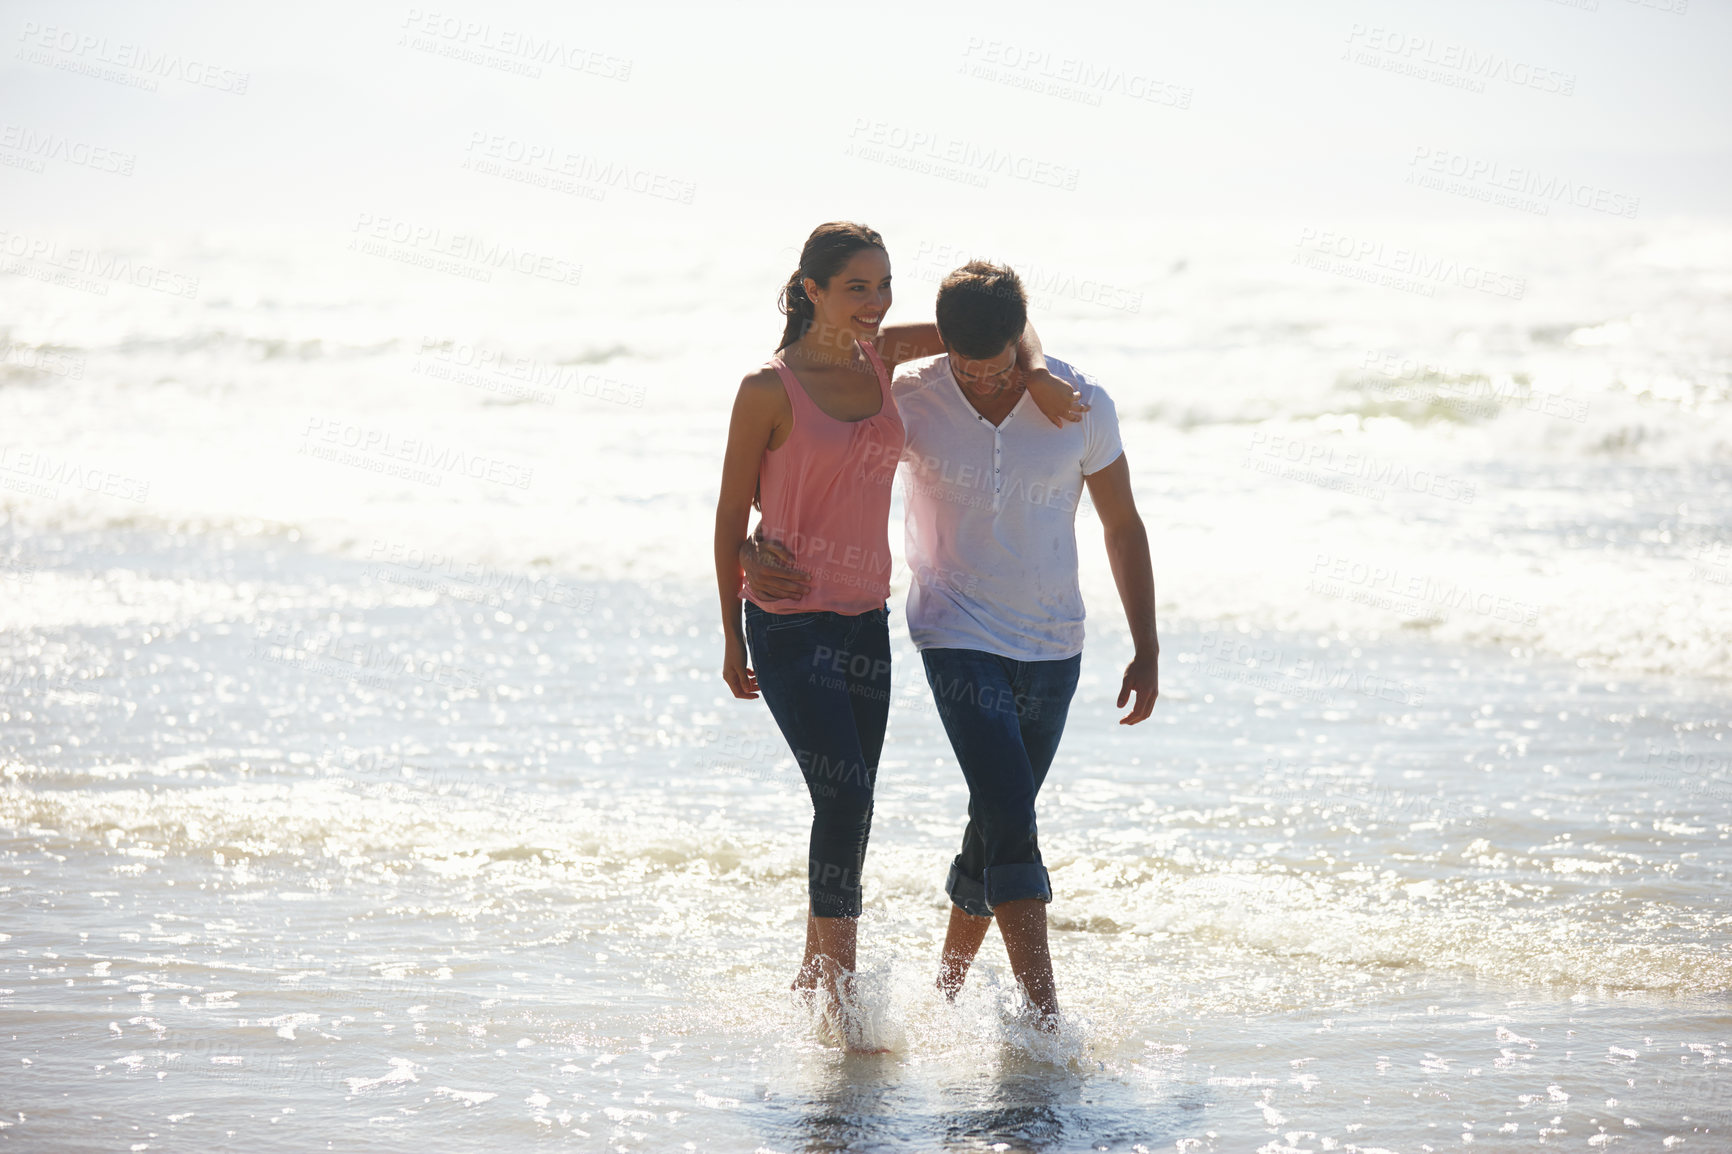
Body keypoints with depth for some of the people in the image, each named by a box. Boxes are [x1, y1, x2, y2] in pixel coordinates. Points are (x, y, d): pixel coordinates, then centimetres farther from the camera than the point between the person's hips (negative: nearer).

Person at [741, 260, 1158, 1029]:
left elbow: (1124, 528, 4)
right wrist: (757, 545, -23)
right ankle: (1046, 1017, -21)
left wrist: (1147, 650, 2)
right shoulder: (907, 401, -12)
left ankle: (945, 990, 31)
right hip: (959, 639, -3)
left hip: (1052, 647, 3)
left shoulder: (1081, 405, -8)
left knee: (999, 826, 13)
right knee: (1011, 819, -18)